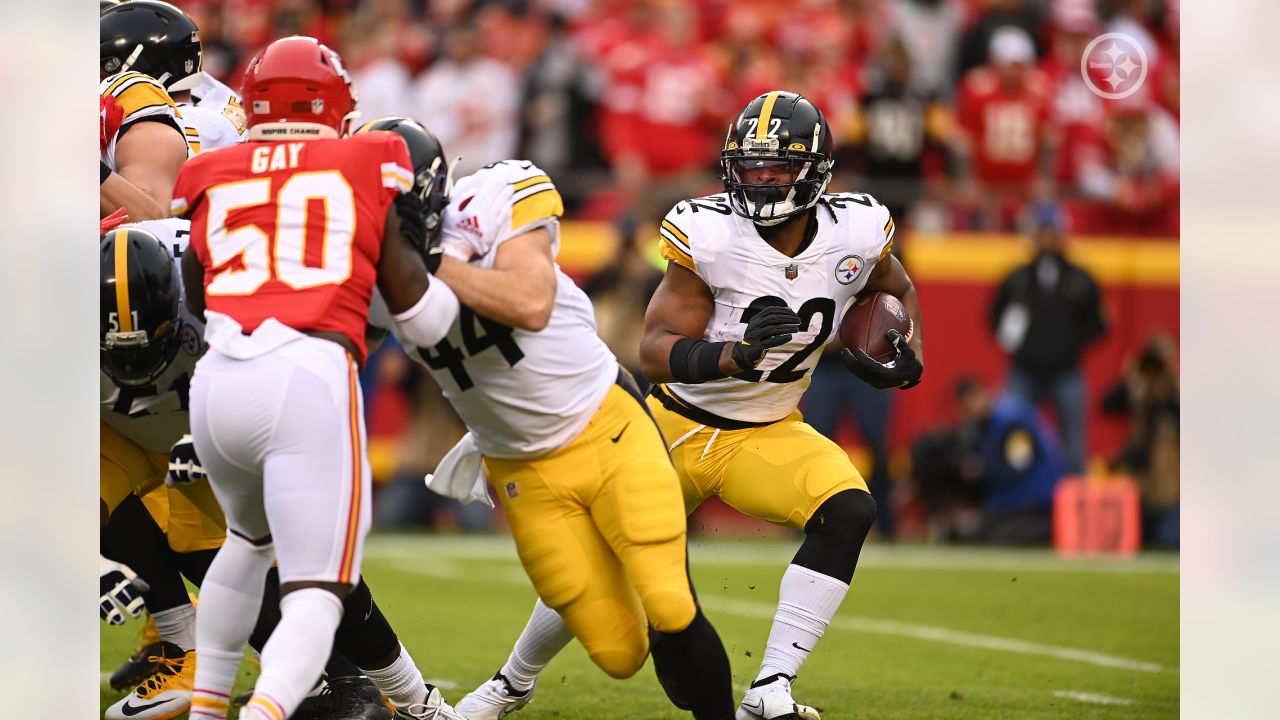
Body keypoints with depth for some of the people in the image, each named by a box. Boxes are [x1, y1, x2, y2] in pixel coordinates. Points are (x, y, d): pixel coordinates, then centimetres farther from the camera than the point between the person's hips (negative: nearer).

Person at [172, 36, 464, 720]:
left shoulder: (211, 179, 18)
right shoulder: (369, 168, 13)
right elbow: (423, 318, 14)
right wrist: (447, 251, 33)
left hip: (216, 381, 4)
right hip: (310, 379, -4)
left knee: (251, 538, 33)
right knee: (315, 593, -4)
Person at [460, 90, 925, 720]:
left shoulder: (856, 233, -13)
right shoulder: (709, 234, -22)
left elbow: (898, 290, 12)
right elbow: (655, 353, -23)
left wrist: (908, 355, -7)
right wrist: (738, 354, -40)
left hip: (766, 435, 2)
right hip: (678, 427, -2)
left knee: (848, 510, -26)